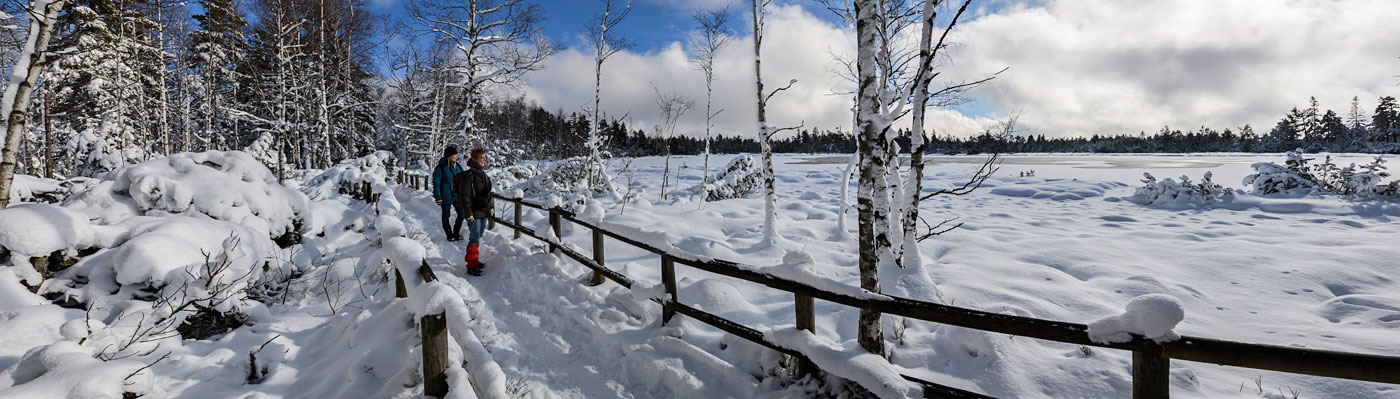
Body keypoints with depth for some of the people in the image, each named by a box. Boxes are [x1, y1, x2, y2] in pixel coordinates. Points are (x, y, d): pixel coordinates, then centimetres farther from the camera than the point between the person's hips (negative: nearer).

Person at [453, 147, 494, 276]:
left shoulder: (483, 173, 12)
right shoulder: (468, 174, -15)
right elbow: (464, 196, -18)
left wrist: (491, 206, 17)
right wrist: (468, 214, -19)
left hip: (484, 212, 8)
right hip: (474, 213, -8)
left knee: (477, 237, 18)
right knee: (474, 239, -5)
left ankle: (475, 261, 30)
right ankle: (471, 266, 3)